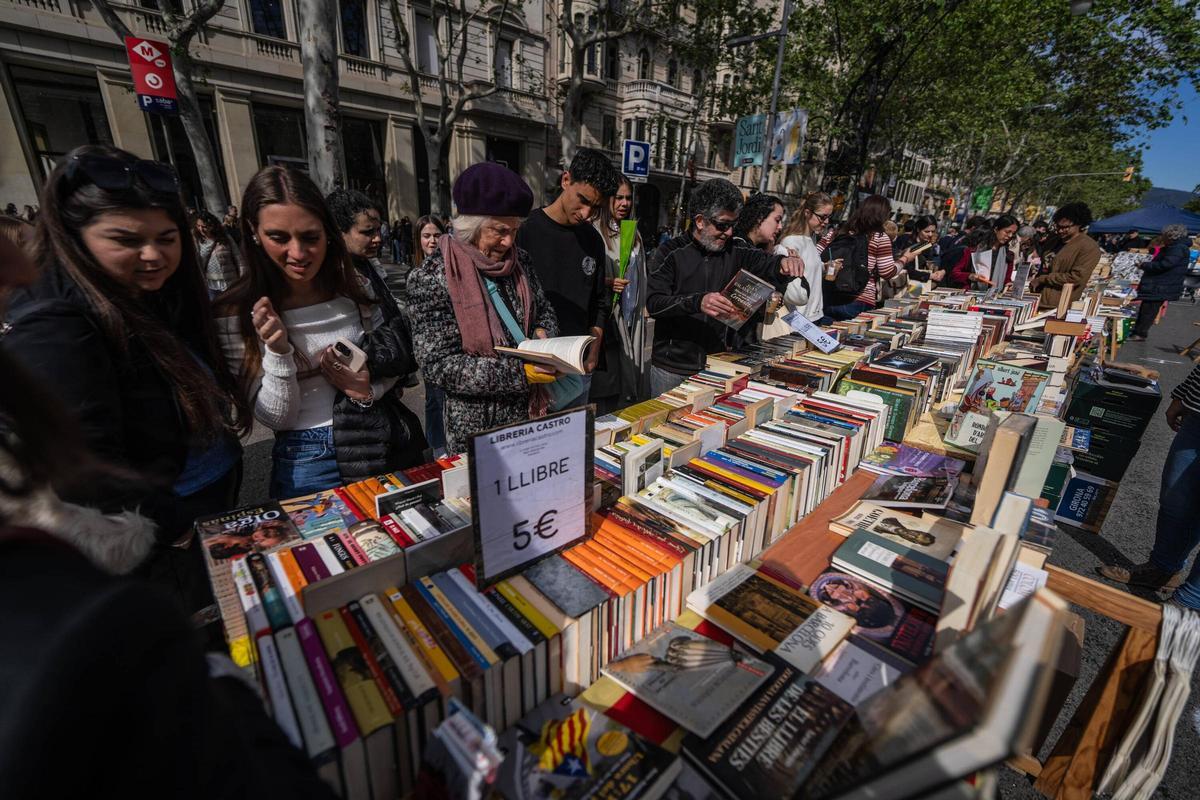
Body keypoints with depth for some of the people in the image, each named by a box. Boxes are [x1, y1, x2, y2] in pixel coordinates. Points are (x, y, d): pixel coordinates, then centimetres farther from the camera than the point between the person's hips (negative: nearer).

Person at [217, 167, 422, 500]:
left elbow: (396, 359, 5)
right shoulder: (237, 314, -11)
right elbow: (276, 419, -11)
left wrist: (369, 389, -15)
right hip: (308, 467, -3)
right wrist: (277, 352, -26)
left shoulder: (356, 287, -4)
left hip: (384, 448, 3)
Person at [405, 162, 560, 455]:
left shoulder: (519, 260, 3)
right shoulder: (432, 277, -14)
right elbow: (438, 365, -18)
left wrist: (544, 334, -9)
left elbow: (545, 312, 16)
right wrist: (518, 373, -24)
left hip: (531, 411, 5)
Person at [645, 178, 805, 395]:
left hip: (718, 363, 3)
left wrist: (786, 263, -25)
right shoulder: (670, 253, -6)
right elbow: (653, 303, -16)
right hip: (673, 368, -3)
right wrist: (697, 302, -32)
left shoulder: (734, 252, 5)